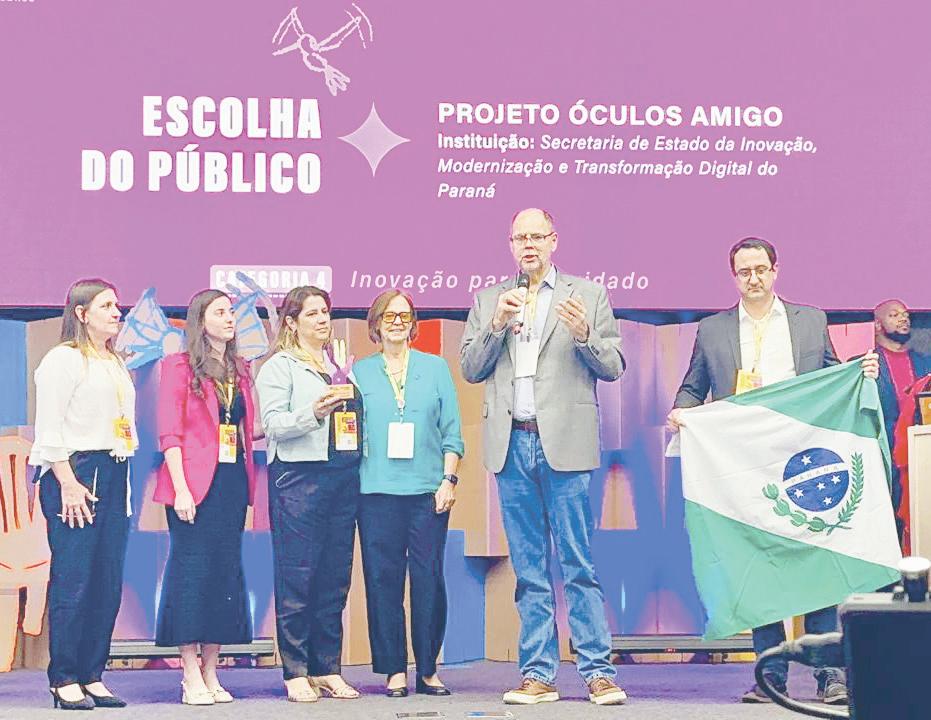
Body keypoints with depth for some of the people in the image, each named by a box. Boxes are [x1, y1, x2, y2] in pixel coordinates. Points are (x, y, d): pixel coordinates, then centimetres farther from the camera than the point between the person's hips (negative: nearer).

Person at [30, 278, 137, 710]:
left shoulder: (116, 364, 21)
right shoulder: (63, 359, -4)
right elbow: (49, 427, -10)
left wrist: (121, 478, 14)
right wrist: (68, 483, -17)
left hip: (113, 475, 8)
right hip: (76, 472, -8)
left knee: (109, 582, 4)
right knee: (73, 579, -9)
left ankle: (92, 676, 9)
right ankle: (64, 680, -5)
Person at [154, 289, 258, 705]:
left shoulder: (239, 371, 16)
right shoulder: (179, 367, -2)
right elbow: (169, 433, -8)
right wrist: (180, 489, -16)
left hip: (232, 480, 6)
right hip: (195, 482, -6)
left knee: (226, 572, 6)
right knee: (192, 570, -5)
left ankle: (211, 673, 12)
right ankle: (191, 677, -1)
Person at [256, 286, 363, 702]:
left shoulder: (339, 365, 21)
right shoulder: (279, 366, 3)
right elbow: (273, 424, -9)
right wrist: (312, 413, -23)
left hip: (342, 477, 6)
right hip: (298, 477, -6)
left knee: (335, 576, 4)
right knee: (297, 576, -6)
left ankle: (327, 668, 9)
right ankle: (296, 672, -2)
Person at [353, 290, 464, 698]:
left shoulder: (436, 368, 10)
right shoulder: (360, 372, 10)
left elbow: (452, 432, 8)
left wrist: (448, 480, -1)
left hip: (428, 490, 0)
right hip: (378, 491, 0)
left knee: (429, 578, -1)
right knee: (383, 579, -1)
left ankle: (427, 669, 8)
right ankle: (394, 670, 6)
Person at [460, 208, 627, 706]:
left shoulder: (588, 295, 9)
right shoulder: (489, 301, 16)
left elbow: (613, 367, 5)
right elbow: (471, 370, 9)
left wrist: (584, 336, -13)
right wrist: (497, 324, -5)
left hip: (565, 442, -3)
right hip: (511, 445, 3)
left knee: (579, 564, -6)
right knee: (529, 569, 6)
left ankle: (597, 672, -3)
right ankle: (537, 675, 9)